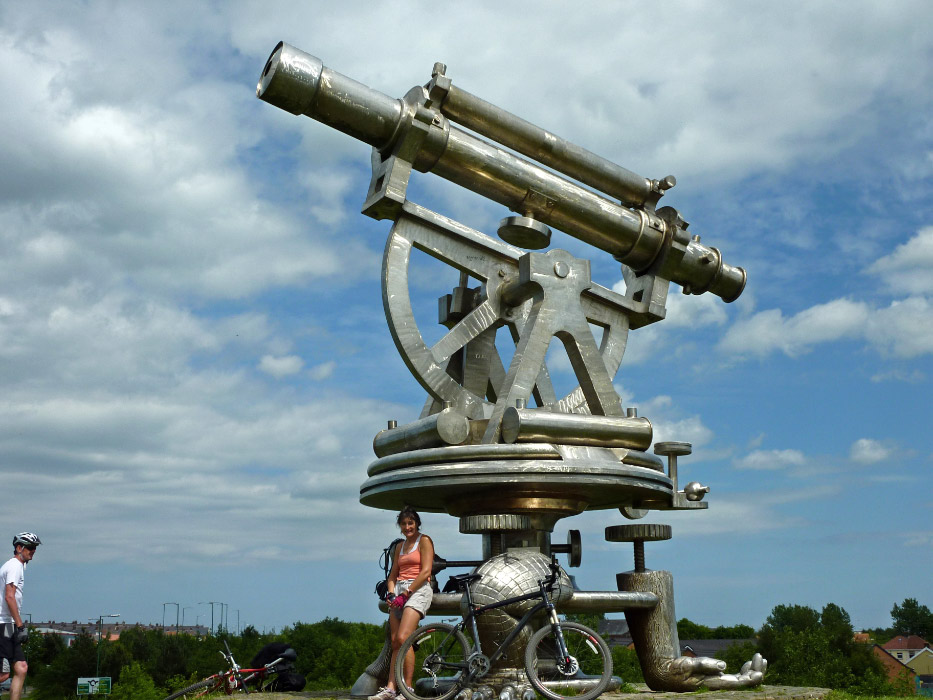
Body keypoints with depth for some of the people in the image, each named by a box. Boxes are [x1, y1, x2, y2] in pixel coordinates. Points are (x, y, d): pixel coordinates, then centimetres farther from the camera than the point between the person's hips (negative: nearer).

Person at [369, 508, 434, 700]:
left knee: (402, 638, -19)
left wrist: (405, 593, -13)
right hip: (399, 591, 7)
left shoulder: (424, 541, 2)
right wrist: (391, 593, 0)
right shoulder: (400, 546, 22)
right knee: (395, 642, 0)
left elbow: (426, 572, -9)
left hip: (418, 590, -7)